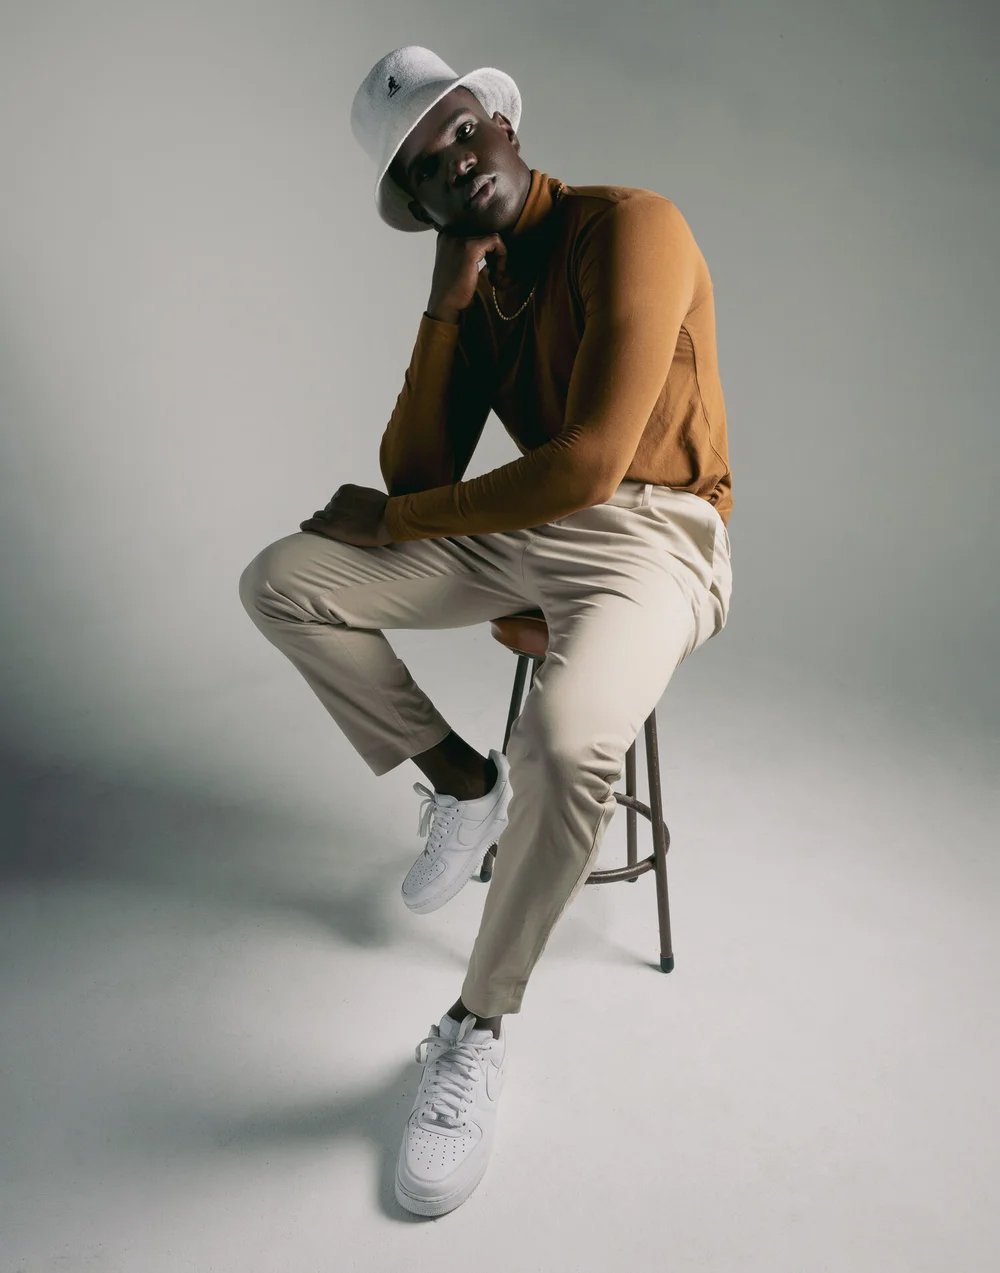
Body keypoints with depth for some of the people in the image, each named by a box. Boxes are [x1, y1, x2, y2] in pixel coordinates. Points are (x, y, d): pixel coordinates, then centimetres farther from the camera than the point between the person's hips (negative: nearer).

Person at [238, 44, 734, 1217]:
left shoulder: (632, 227, -11)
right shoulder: (476, 283, 11)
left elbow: (587, 467, -22)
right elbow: (416, 473, 2)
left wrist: (395, 520, -11)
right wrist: (447, 307, -7)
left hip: (646, 538, -6)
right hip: (517, 530, 7)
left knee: (568, 738, -37)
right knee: (278, 582, -5)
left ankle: (477, 1031, -12)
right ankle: (463, 781, 5)